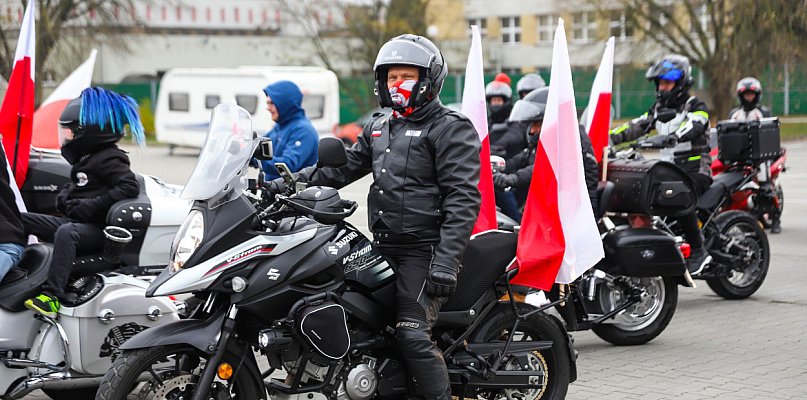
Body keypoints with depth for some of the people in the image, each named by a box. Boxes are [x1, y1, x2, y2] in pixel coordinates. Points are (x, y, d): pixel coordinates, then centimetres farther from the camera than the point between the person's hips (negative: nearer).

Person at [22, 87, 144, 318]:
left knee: (66, 233, -40)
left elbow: (130, 186, -22)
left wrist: (93, 206, -23)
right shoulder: (84, 159, 19)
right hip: (75, 223, 10)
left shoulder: (107, 159, -10)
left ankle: (52, 296, -49)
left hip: (98, 230, -10)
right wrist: (64, 197, 12)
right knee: (21, 219, 6)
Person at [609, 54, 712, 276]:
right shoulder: (659, 109, 19)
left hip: (695, 167, -7)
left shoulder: (696, 106, -2)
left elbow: (693, 126, -24)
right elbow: (636, 127, 12)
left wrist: (673, 137, -46)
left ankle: (698, 251, -26)